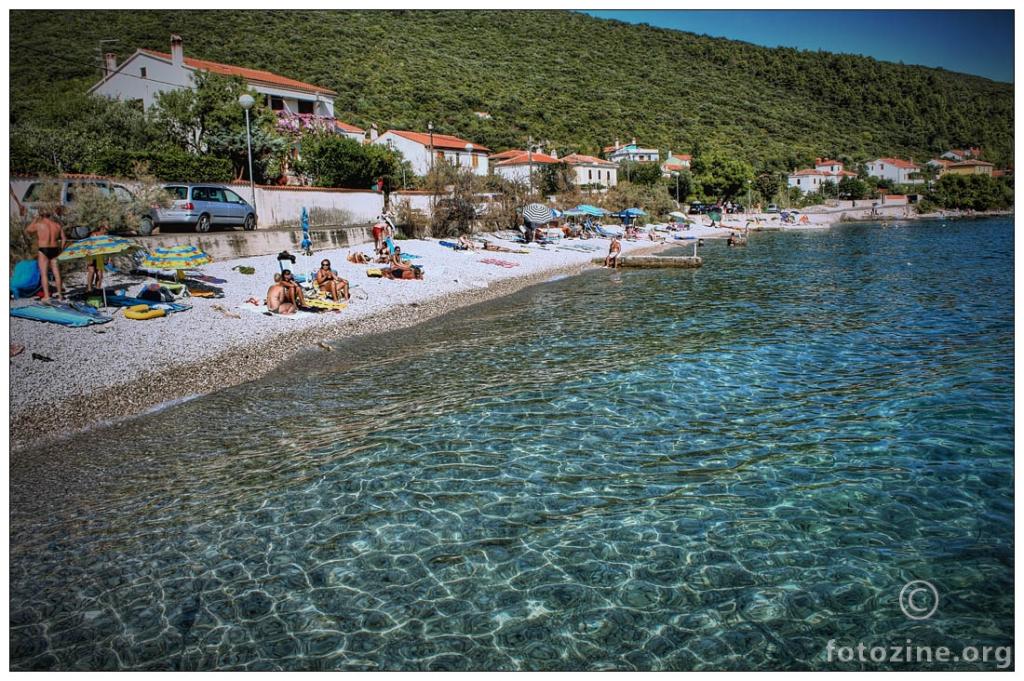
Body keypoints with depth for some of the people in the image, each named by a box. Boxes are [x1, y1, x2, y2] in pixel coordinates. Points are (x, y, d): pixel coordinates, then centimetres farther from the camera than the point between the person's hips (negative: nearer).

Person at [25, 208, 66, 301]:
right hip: (55, 250, 4)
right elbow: (64, 239, 7)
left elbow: (27, 231, 8)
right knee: (56, 273, 10)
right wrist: (61, 249, 17)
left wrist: (35, 220, 12)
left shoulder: (39, 224, -7)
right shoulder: (57, 225, 5)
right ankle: (60, 293, 15)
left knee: (44, 274, -1)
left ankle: (46, 296, -5)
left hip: (43, 250, -4)